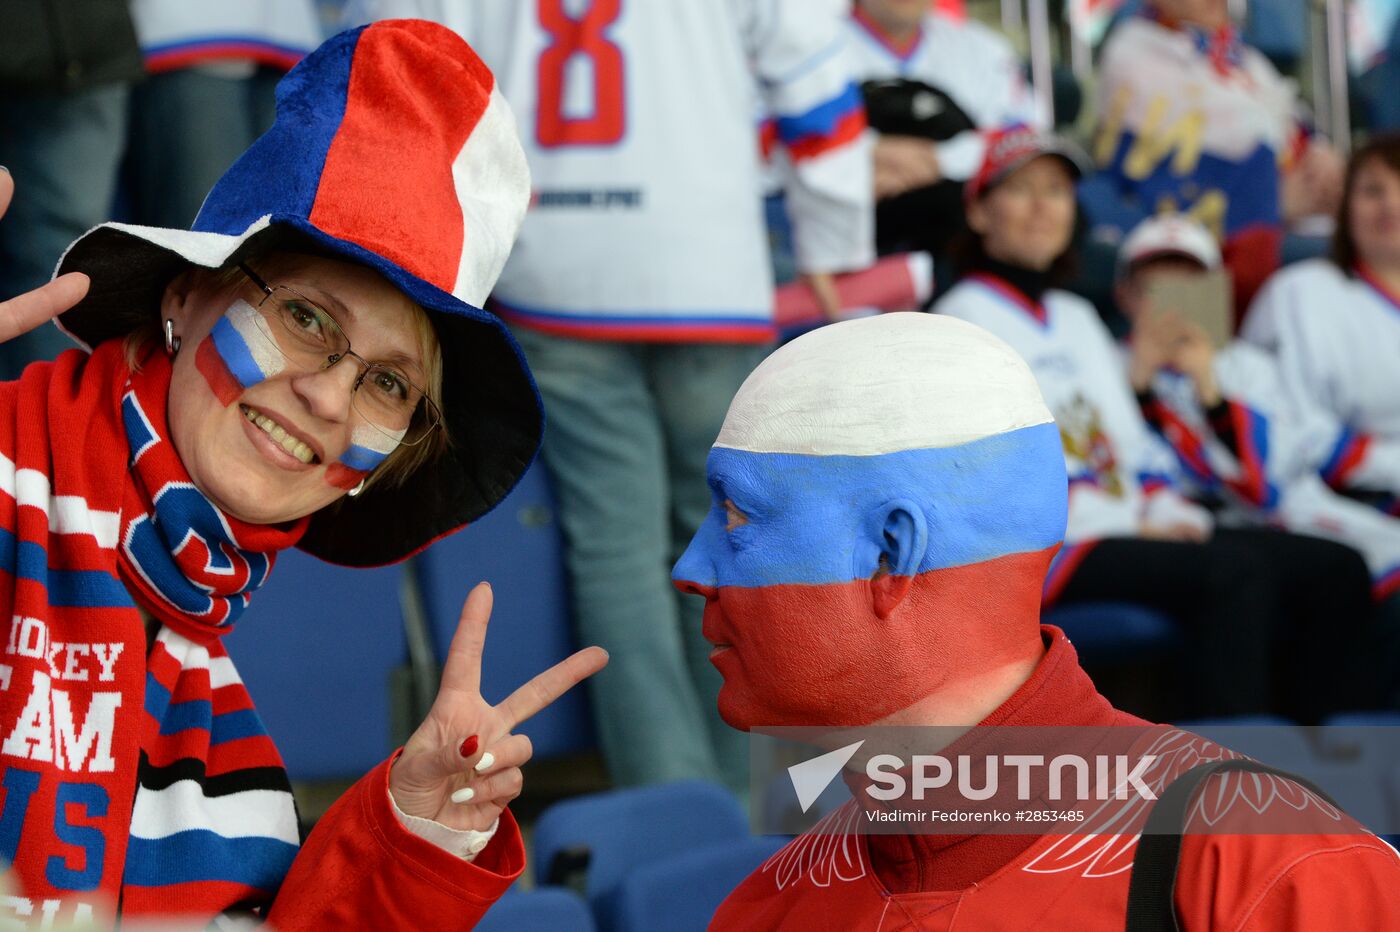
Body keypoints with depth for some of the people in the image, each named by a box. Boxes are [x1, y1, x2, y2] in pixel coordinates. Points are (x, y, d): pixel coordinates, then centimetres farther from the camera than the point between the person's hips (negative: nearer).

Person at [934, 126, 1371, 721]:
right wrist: (1134, 523, -15)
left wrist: (1166, 510, 0)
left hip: (1126, 532, 8)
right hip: (1033, 550, -8)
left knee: (1334, 569, -9)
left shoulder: (1077, 318, 26)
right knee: (1235, 570, -32)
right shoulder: (965, 316, -1)